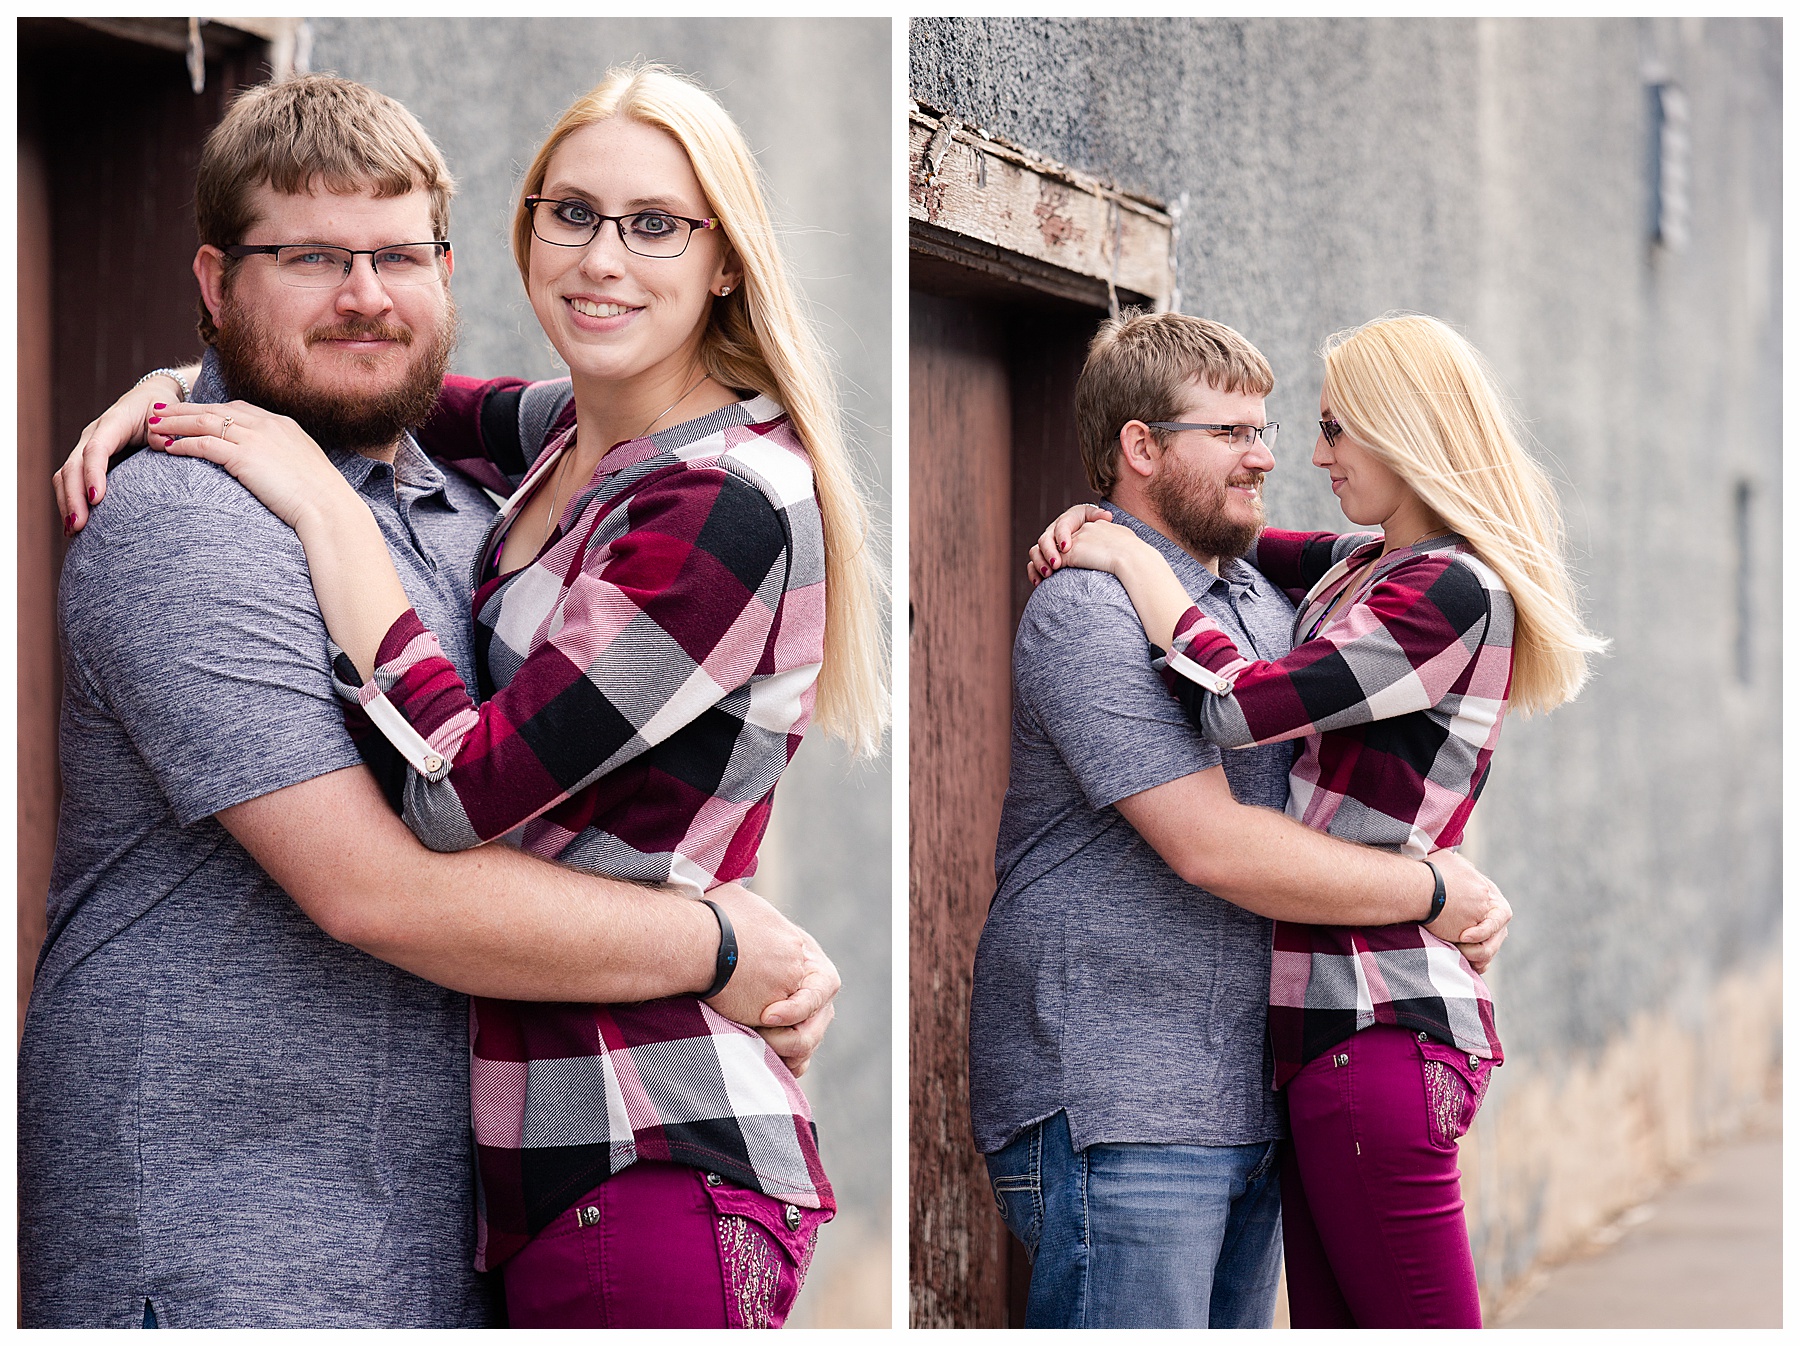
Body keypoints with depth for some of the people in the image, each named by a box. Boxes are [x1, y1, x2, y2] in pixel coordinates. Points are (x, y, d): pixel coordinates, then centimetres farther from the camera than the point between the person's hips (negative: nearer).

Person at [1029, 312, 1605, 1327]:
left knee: (1411, 1319, -5)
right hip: (1329, 1015, 9)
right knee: (1328, 1319, 12)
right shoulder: (1362, 566, 15)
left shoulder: (1455, 593, -13)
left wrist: (1131, 557, -7)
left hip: (1385, 1028, -9)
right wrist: (1093, 521, 10)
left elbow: (1238, 706, -21)